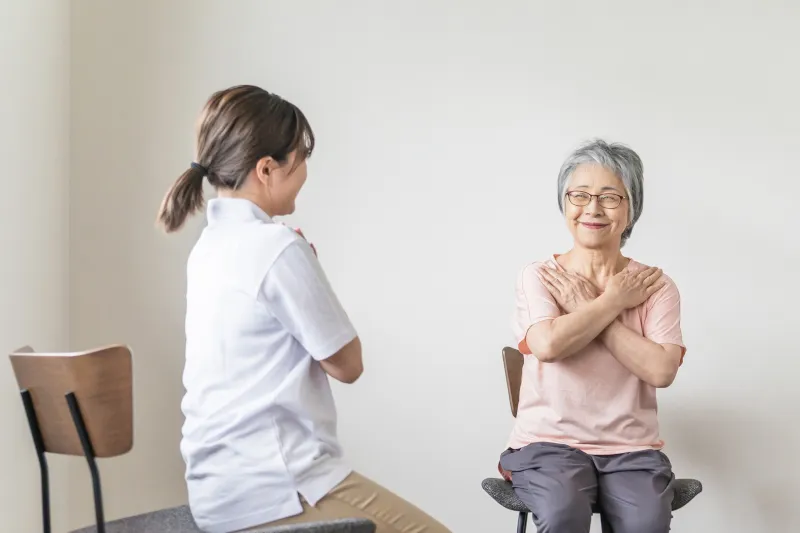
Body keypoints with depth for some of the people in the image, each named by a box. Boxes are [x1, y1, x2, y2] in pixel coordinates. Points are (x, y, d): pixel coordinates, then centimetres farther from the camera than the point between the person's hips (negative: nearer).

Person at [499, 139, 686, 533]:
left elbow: (660, 370, -12)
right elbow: (548, 345, -18)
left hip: (631, 446, 1)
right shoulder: (537, 277, 2)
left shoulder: (655, 285, 4)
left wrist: (587, 308, -8)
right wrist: (613, 301, -7)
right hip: (549, 440, -1)